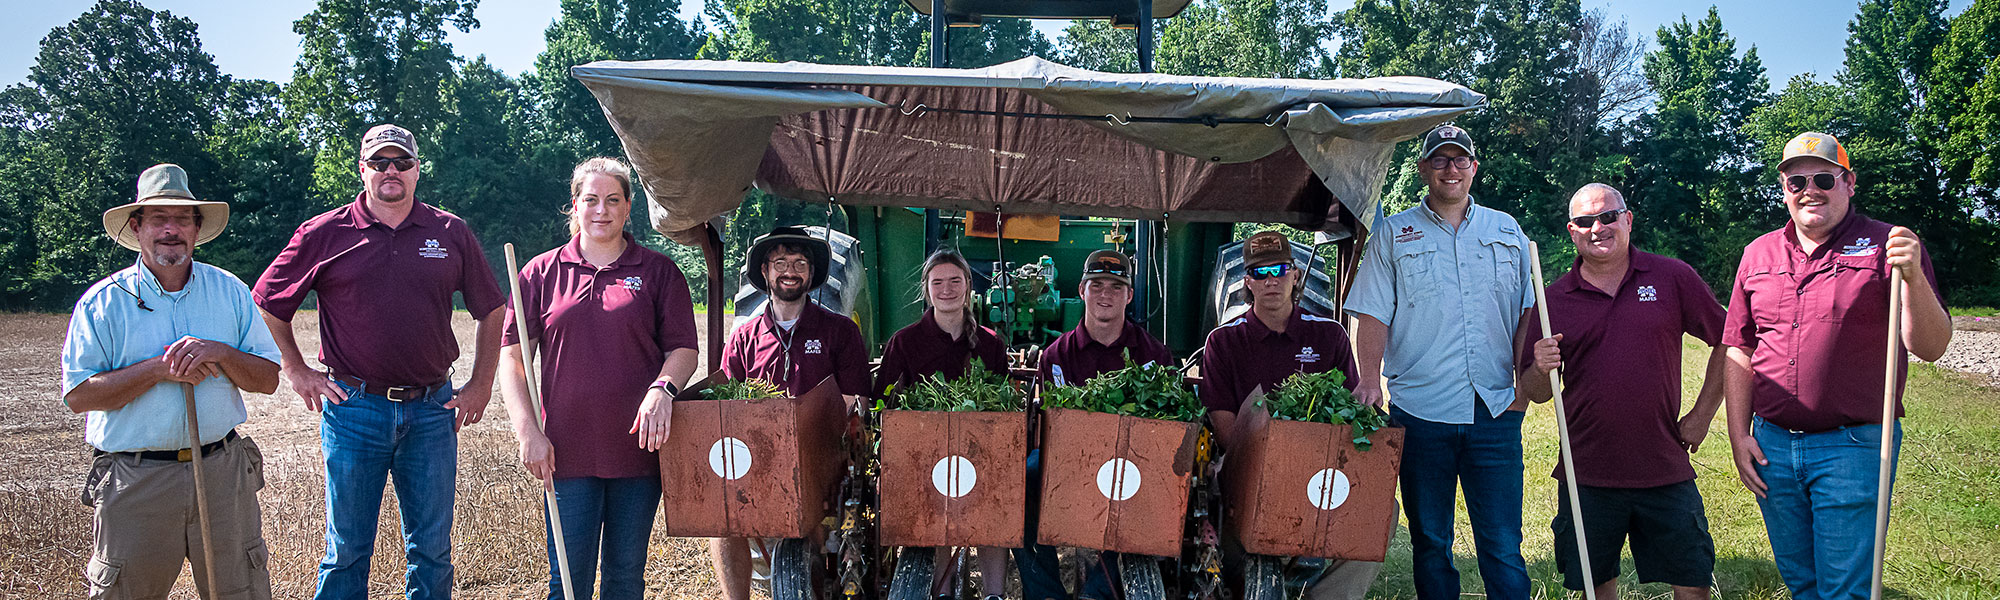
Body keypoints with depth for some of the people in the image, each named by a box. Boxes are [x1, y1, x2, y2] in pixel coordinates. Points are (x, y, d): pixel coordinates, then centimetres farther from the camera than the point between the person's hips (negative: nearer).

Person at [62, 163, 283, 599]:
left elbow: (268, 379, 4)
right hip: (133, 482, -2)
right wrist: (158, 369, -16)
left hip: (223, 471, 2)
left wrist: (220, 354, -14)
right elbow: (79, 395, -7)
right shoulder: (104, 301, 0)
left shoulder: (230, 291, 7)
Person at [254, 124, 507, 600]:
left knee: (432, 550, 8)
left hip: (432, 409, 2)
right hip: (354, 408, -1)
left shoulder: (451, 233, 5)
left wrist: (481, 384, 8)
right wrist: (297, 372, 6)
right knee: (347, 549, 6)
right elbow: (266, 303, 10)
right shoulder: (325, 234, 1)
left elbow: (491, 310, 13)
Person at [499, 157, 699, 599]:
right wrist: (527, 432, -4)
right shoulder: (542, 273, 6)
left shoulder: (659, 273, 6)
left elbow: (683, 350, 6)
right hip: (567, 454, 0)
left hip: (639, 450, 1)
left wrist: (662, 389, -16)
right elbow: (511, 357, 5)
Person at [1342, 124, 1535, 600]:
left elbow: (1527, 314, 14)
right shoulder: (1393, 235, 8)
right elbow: (1373, 315, 3)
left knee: (1503, 546, -1)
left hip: (1495, 411, 1)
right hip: (1419, 411, -1)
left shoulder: (1507, 232, 13)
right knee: (1429, 542, 7)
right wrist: (1370, 380, -11)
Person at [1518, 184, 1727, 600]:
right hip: (1586, 476, 1)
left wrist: (1702, 414, 5)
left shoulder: (1674, 279, 2)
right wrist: (1541, 368, -15)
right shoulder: (1553, 299, 4)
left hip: (1666, 471, -1)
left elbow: (1727, 341, 10)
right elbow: (1534, 394, 7)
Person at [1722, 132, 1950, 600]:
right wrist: (1739, 435, 6)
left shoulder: (1887, 247, -3)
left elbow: (1930, 348, -10)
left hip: (1853, 449, -4)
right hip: (1771, 446, 4)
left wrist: (1913, 277, -26)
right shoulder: (1759, 254, 10)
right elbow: (1739, 352, 12)